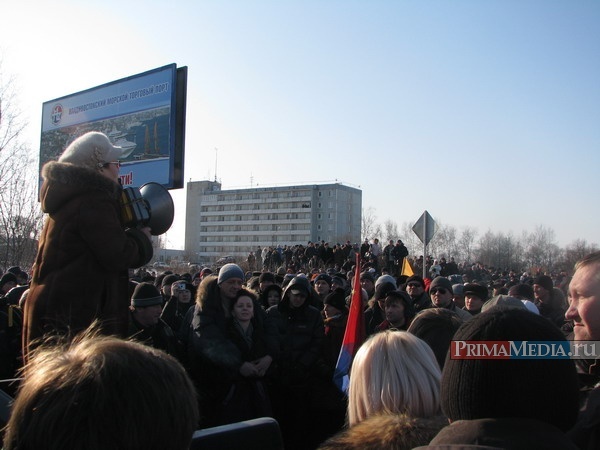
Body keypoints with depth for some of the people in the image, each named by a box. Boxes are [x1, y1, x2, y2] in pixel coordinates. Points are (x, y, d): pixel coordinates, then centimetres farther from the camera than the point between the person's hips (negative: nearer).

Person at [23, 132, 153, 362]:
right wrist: (141, 237, -2)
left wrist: (133, 234, 12)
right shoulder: (93, 201, -16)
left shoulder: (68, 198, 17)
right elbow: (119, 255, -20)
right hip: (74, 313, -10)